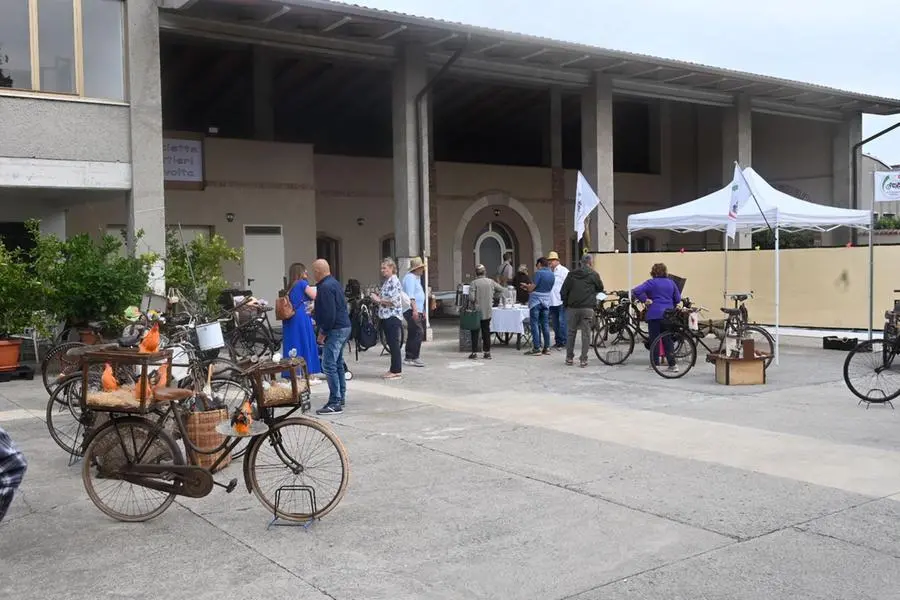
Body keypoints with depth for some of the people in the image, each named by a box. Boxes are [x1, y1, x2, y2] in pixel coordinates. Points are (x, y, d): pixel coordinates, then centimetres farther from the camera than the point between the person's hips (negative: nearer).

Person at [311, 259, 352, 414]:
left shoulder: (325, 287, -17)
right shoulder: (335, 283, 15)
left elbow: (329, 314, -23)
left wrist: (323, 332, -13)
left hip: (335, 330, -11)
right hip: (344, 326, 11)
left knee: (329, 365, -11)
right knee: (338, 363, 17)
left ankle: (335, 403, -12)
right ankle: (341, 397, 24)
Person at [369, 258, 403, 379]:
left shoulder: (394, 282, -13)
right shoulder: (386, 282, 15)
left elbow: (394, 301, -19)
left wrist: (379, 300, -10)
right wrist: (377, 298, 6)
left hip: (393, 317, -9)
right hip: (386, 317, 9)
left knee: (394, 344, -4)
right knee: (391, 344, 12)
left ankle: (396, 371, 1)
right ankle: (394, 369, 18)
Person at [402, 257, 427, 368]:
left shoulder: (417, 278, 21)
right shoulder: (410, 277, -11)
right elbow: (410, 295, -20)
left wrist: (422, 310, 29)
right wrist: (415, 309, -27)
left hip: (417, 310, 11)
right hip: (411, 310, -11)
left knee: (412, 334, 12)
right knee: (419, 332, -16)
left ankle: (409, 358, 17)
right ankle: (414, 358, -17)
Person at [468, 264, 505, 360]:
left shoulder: (474, 283, -11)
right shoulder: (491, 282, -1)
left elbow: (471, 297, -17)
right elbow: (502, 290, 6)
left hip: (477, 311, -3)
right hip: (487, 312, 3)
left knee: (475, 332, 7)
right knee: (486, 331, 11)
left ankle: (474, 353, 6)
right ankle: (487, 353, 11)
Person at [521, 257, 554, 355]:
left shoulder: (539, 273, -14)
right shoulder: (551, 274, 8)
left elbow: (531, 288, -17)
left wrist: (526, 286, 7)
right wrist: (529, 287, 20)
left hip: (536, 301, -7)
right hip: (546, 301, 7)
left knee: (535, 324, -2)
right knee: (545, 324, 11)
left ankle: (537, 348, -4)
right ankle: (547, 347, 13)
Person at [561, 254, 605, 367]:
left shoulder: (571, 274, 6)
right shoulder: (593, 274, -1)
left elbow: (563, 291, 5)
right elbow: (600, 288, 10)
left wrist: (566, 304, 16)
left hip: (572, 308, 3)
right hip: (587, 308, -2)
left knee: (571, 332, 12)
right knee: (586, 334, 2)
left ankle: (569, 358, 17)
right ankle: (583, 360, 1)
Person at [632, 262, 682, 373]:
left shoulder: (651, 282, -4)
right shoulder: (671, 283, 8)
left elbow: (636, 291, -18)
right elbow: (678, 299, 10)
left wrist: (645, 300, -7)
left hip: (655, 314, -4)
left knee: (654, 340, 2)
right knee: (667, 339, 10)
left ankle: (655, 365, 3)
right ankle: (672, 364, 8)